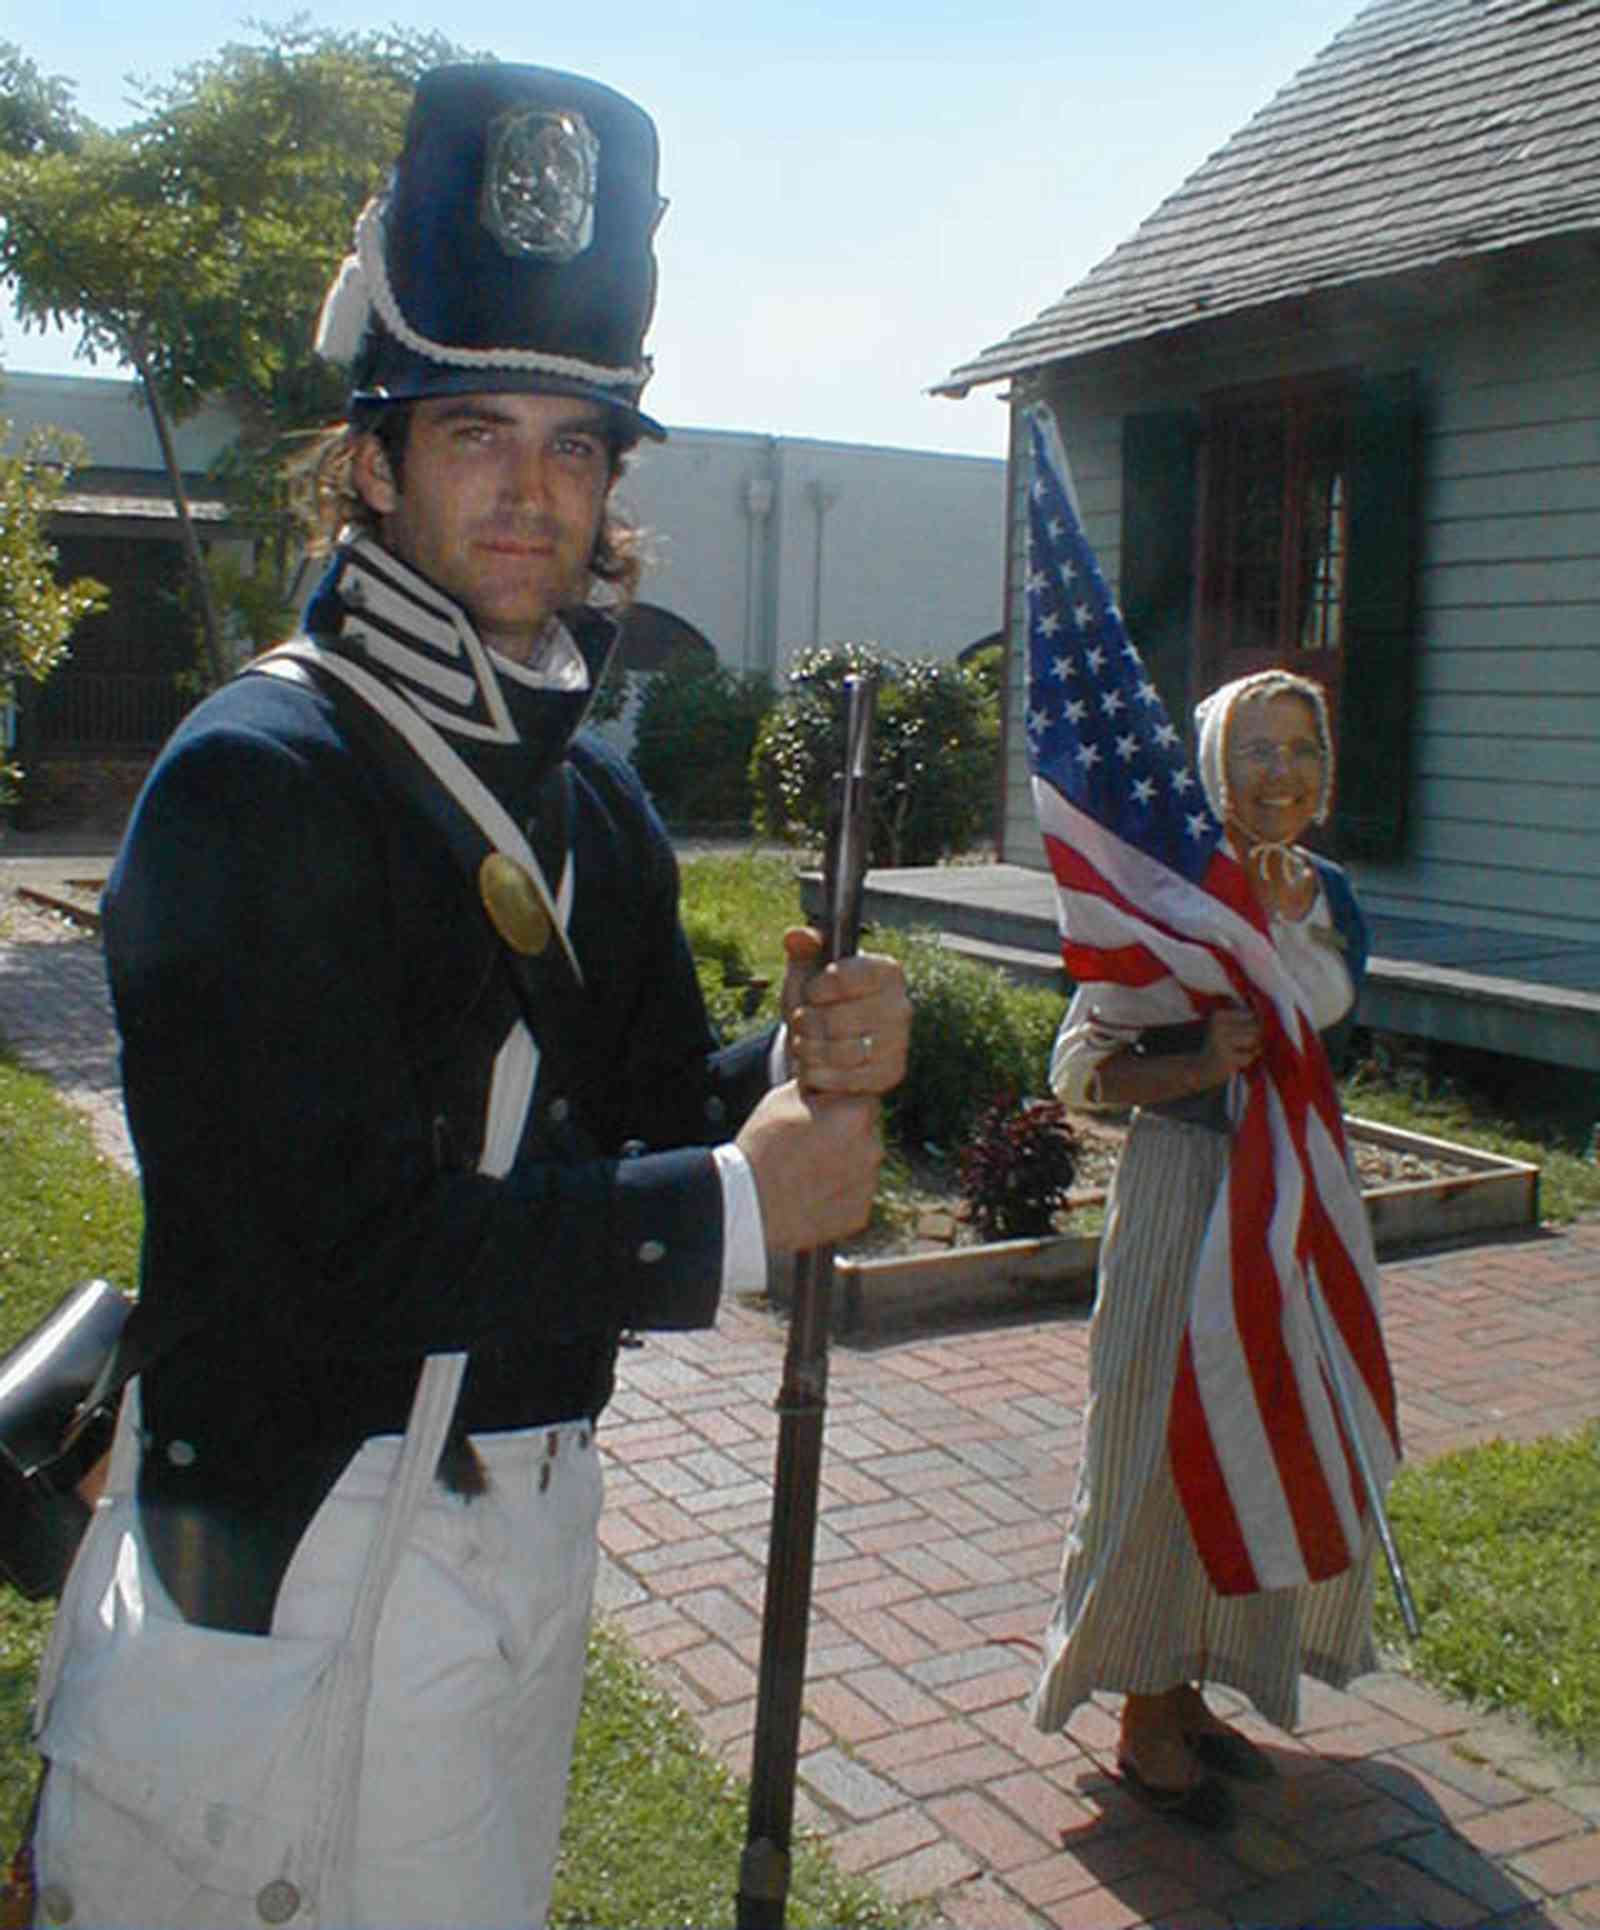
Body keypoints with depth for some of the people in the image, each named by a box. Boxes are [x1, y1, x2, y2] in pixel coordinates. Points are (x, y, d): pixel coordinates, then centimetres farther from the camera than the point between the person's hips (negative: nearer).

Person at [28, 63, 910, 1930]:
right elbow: (341, 1243, -25)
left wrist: (797, 1073, -13)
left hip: (530, 1515, 7)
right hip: (291, 1548, -7)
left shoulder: (598, 800, 8)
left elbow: (646, 1116, 9)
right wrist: (737, 1203, -18)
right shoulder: (254, 777, -17)